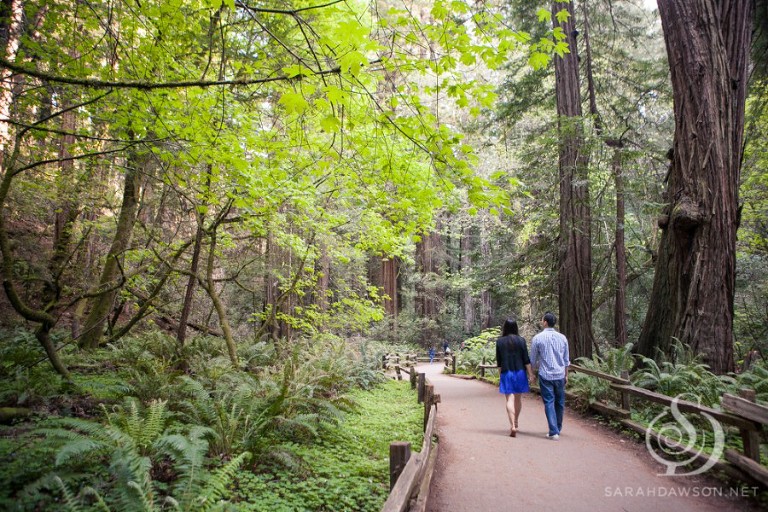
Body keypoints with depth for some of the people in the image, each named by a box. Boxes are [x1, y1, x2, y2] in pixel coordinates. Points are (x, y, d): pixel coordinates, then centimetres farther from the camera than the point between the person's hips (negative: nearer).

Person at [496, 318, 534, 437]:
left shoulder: (500, 342, -3)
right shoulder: (521, 340, -5)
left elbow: (498, 361, 2)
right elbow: (526, 359, -6)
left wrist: (500, 374, 12)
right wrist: (530, 373, 0)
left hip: (506, 373, -1)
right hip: (519, 372, 1)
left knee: (509, 399, -2)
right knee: (518, 398, 17)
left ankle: (512, 425, -14)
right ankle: (516, 421, 34)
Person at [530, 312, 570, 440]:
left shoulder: (537, 338, -7)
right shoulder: (562, 338, 2)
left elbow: (533, 360, 0)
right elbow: (566, 360, 9)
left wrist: (537, 367, 19)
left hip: (545, 375, -3)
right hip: (560, 375, 3)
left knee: (549, 402, 1)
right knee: (559, 402, 15)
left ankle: (554, 432, -2)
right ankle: (558, 429, 29)